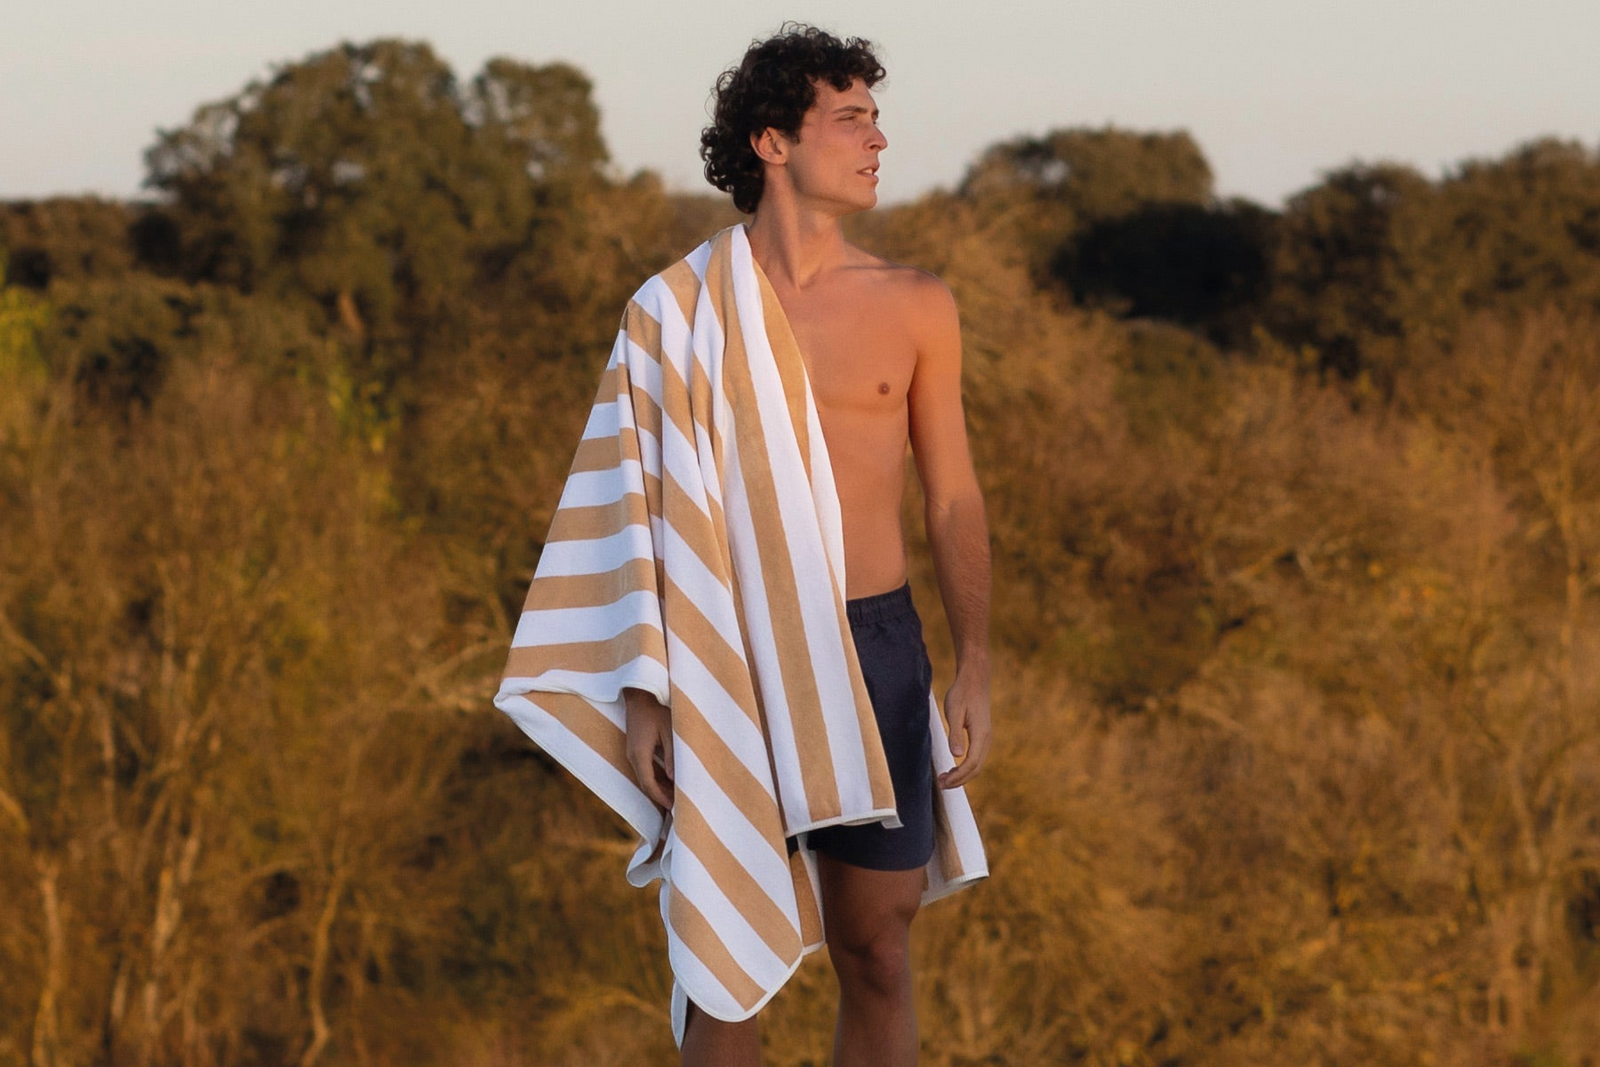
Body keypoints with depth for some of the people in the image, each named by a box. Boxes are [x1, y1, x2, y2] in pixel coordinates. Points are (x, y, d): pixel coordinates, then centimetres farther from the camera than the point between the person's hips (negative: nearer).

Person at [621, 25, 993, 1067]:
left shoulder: (916, 307, 3)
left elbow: (953, 498, 8)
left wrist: (976, 668, -1)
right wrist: (645, 693, -4)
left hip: (876, 642, 1)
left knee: (876, 950, 7)